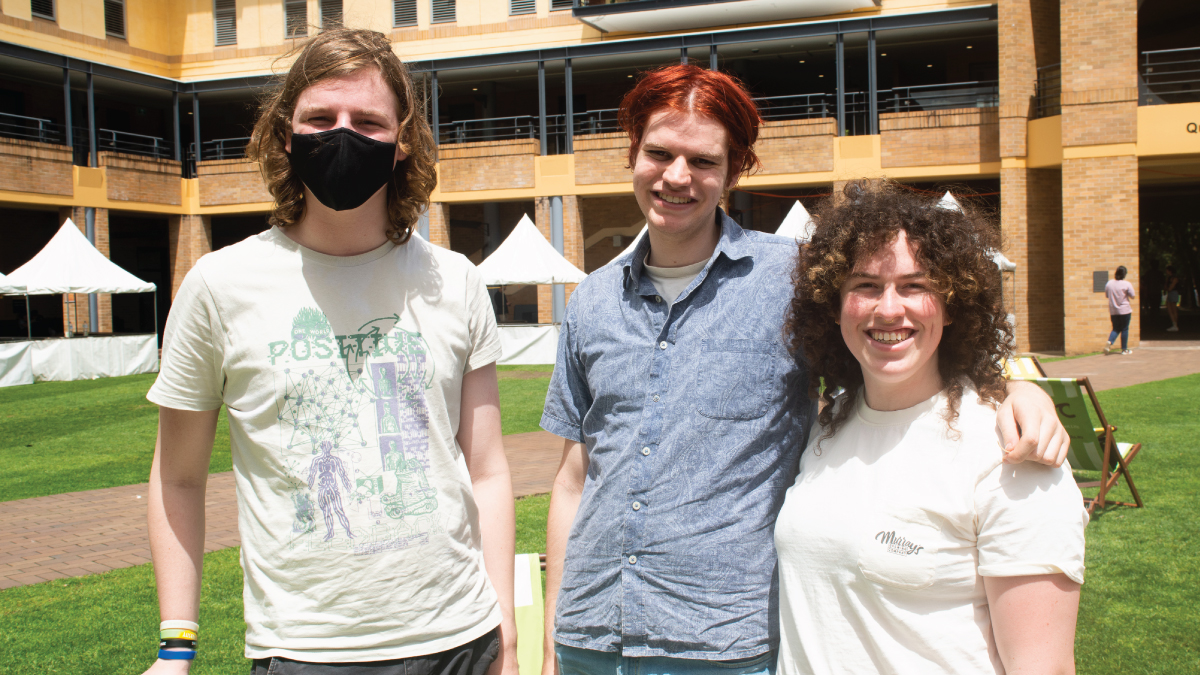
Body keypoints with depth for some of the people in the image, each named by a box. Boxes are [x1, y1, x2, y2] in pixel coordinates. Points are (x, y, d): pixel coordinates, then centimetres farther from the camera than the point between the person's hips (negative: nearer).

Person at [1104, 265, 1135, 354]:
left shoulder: (1109, 283, -1)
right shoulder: (1127, 284, -12)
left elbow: (1106, 295, 10)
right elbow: (1132, 296, -3)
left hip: (1113, 311, 4)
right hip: (1124, 310, -4)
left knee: (1116, 329, 13)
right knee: (1124, 329, 6)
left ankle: (1109, 342, -12)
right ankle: (1124, 349, 11)